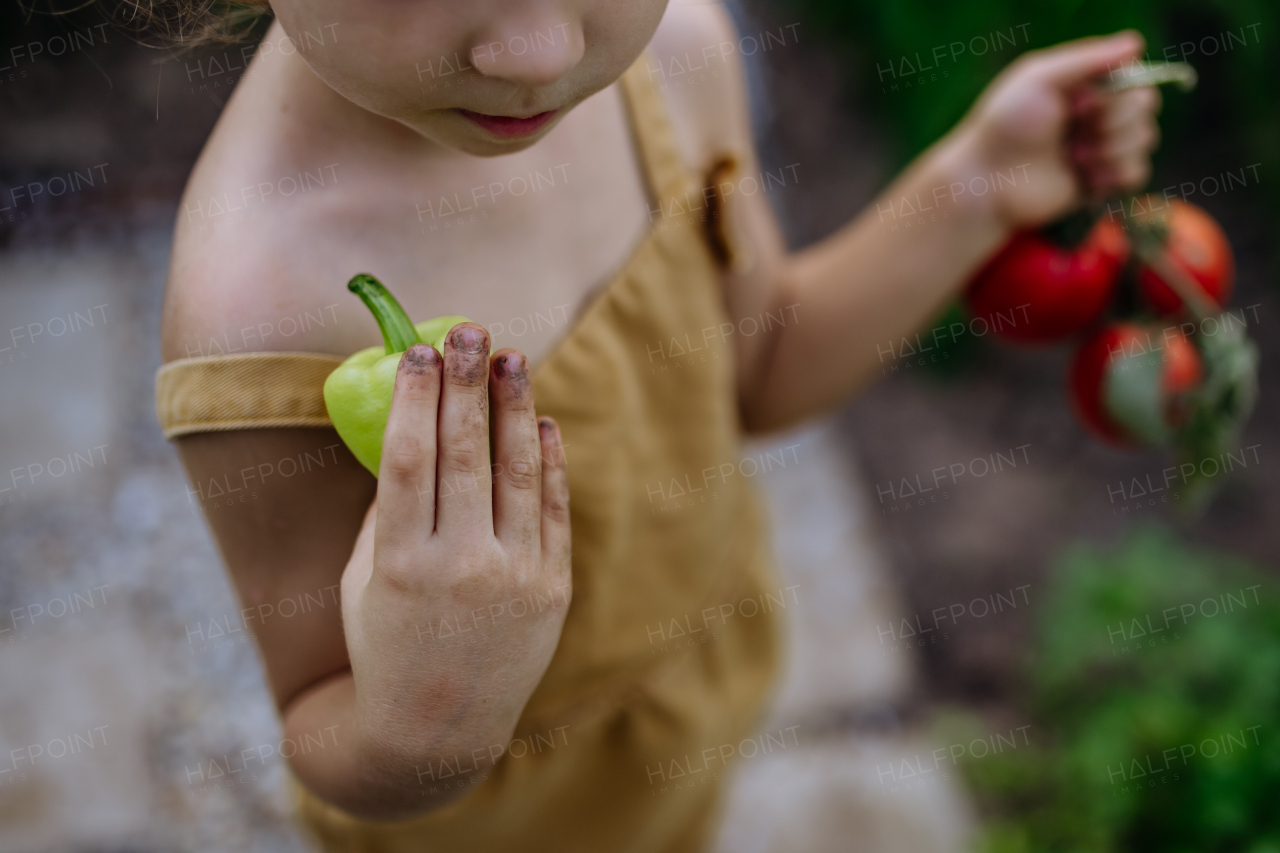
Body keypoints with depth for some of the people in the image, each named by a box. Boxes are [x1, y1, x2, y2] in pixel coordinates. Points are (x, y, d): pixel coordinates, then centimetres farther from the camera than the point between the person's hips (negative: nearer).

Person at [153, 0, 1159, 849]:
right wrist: (413, 739, -48)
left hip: (706, 647, 5)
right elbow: (333, 756, -26)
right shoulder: (264, 312, -42)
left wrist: (977, 185, -10)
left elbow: (761, 372, -4)